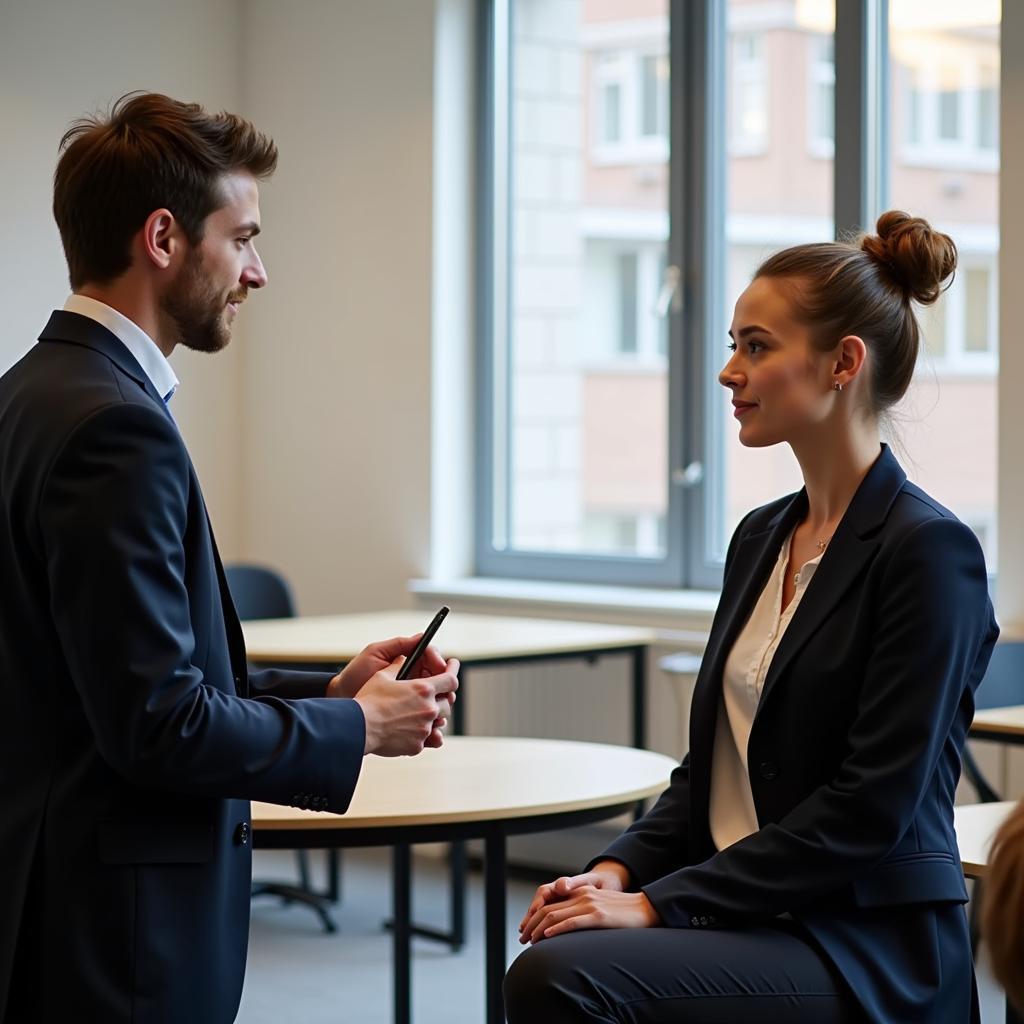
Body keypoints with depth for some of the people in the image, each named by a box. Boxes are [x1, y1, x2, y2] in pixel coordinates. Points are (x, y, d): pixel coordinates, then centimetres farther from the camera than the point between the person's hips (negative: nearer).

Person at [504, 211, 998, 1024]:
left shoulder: (928, 549, -12)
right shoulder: (761, 539, 14)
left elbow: (873, 804, -17)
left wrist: (660, 902, -19)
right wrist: (620, 870, -2)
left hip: (869, 943, -7)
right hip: (746, 918, 7)